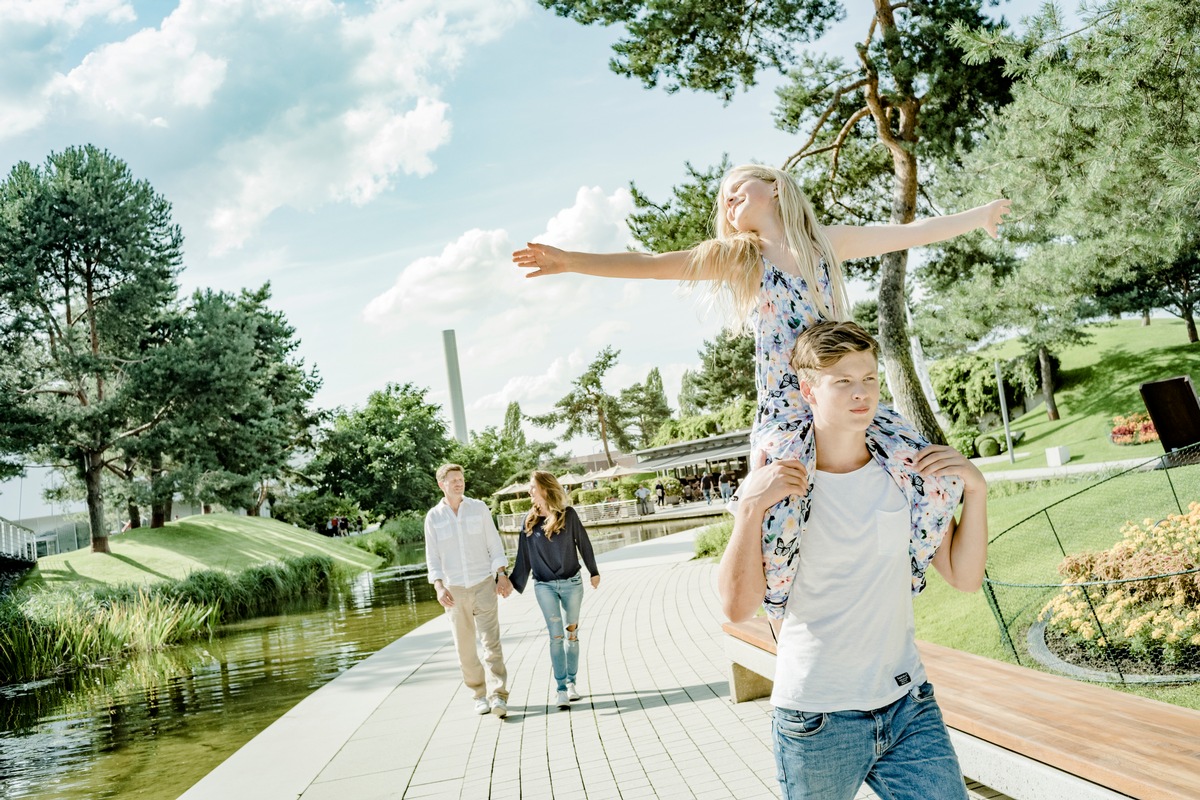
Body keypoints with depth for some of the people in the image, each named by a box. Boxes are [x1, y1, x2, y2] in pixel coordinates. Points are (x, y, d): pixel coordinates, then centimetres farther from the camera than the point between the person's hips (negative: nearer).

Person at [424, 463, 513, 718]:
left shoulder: (479, 508, 3)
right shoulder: (433, 517, 2)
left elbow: (494, 544, 5)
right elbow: (432, 557, 2)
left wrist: (502, 575, -4)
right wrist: (439, 587, -11)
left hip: (484, 584, -1)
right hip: (454, 591, 1)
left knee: (491, 642, -11)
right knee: (465, 648, 5)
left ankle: (498, 696, -15)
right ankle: (480, 695, 18)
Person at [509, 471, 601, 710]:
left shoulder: (568, 515, -4)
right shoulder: (530, 522, 1)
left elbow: (583, 543, 5)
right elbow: (524, 556, 6)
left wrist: (594, 572, 10)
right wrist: (514, 583, 4)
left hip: (572, 583, 0)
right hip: (544, 586, 0)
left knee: (572, 633, 7)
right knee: (556, 636, -6)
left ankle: (571, 682, 19)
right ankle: (561, 688, -3)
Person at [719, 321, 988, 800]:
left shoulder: (908, 475, 1)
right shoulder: (775, 487, -10)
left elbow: (964, 577, 6)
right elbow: (737, 607, -14)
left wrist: (975, 488, -6)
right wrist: (749, 507, -24)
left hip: (910, 706, 3)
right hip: (817, 722, -3)